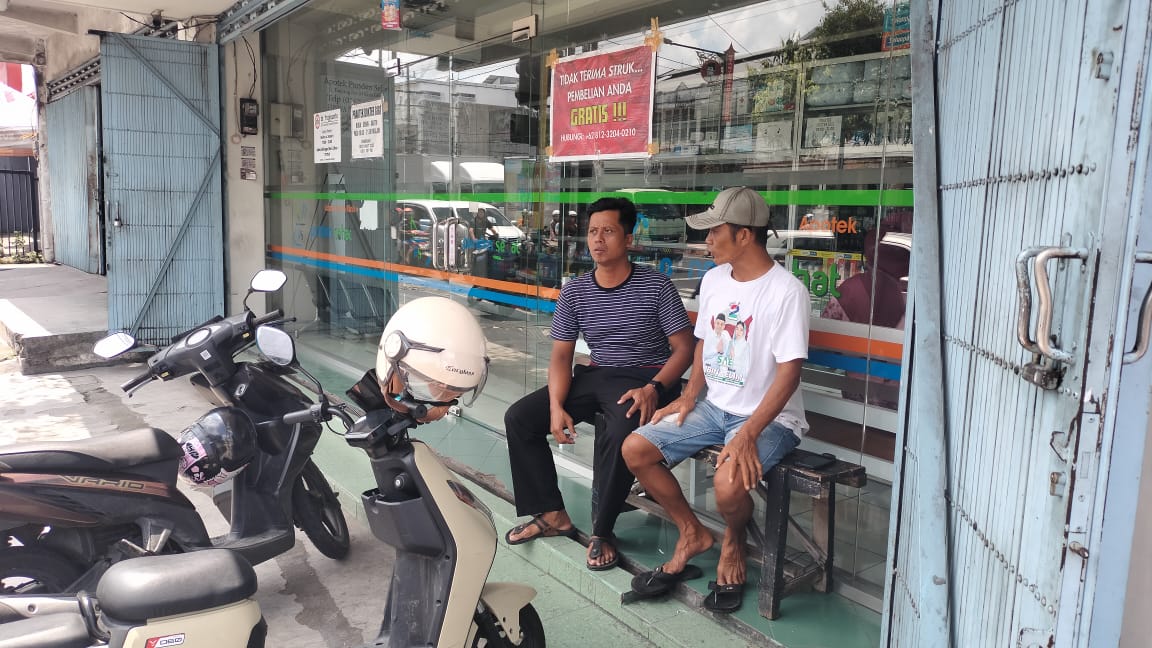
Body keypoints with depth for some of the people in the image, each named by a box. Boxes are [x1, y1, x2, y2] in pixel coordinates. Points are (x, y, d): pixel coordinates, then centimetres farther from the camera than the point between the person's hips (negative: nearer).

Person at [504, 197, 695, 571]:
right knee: (518, 418, -7)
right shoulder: (573, 293, 4)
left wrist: (653, 389, -24)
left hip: (646, 378, -5)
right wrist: (557, 407, -14)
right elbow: (561, 357, 4)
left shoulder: (656, 287, -7)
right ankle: (552, 514, 5)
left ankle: (602, 532, -13)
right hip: (595, 376, 6)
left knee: (620, 434, -37)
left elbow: (683, 349, -6)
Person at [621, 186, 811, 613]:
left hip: (769, 418, -7)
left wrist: (748, 434, -30)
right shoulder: (714, 280, 5)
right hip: (715, 406, 7)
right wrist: (688, 397, 1)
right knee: (635, 449, -5)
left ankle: (733, 542, 5)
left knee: (729, 484, -33)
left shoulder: (786, 291, -18)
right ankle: (693, 534, 14)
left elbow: (789, 371, -22)